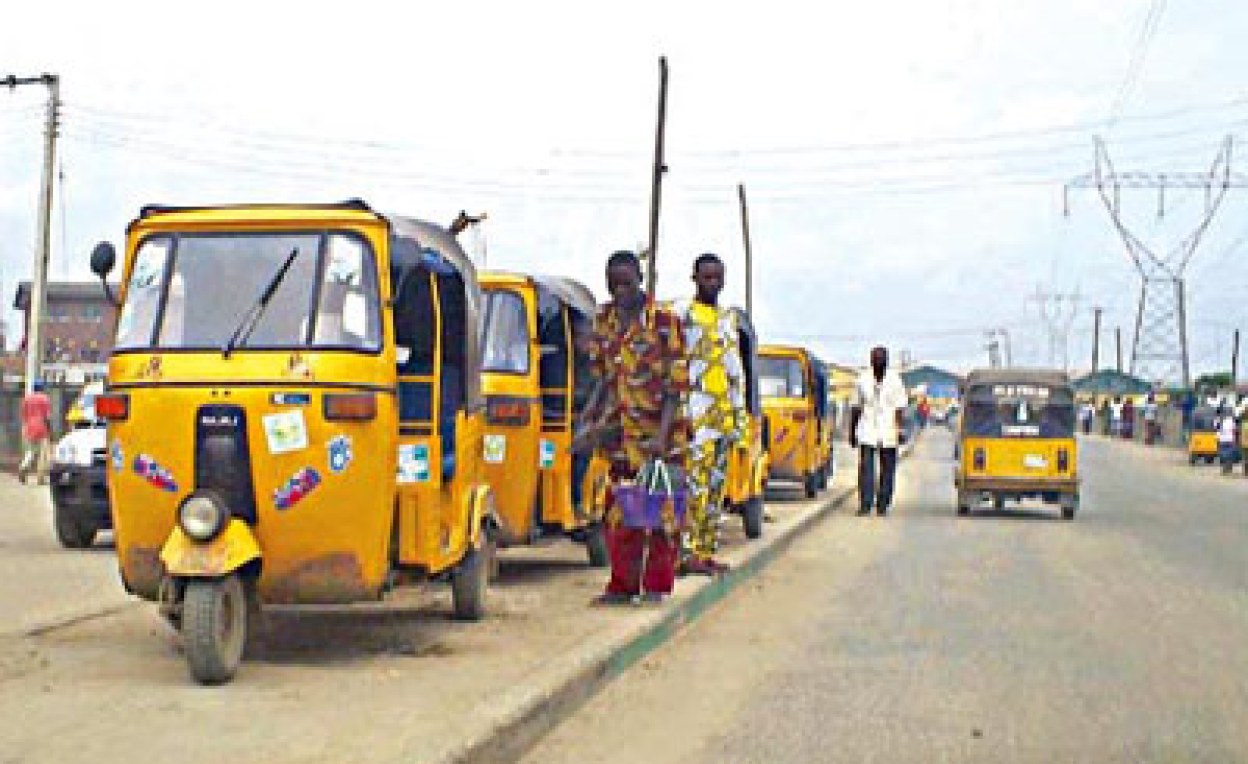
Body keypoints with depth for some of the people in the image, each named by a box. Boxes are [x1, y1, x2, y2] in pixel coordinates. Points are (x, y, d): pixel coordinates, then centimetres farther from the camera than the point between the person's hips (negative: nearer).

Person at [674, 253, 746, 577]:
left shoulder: (727, 318, 20)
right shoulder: (681, 313, 0)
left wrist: (739, 413, 16)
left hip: (724, 412, 7)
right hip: (694, 409, -7)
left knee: (716, 484, 6)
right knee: (694, 481, -13)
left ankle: (707, 552, 10)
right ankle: (687, 552, -14)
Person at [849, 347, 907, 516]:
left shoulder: (894, 380, 1)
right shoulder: (863, 379, 7)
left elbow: (900, 408, -3)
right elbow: (856, 408, 13)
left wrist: (900, 430, -13)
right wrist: (852, 431, 11)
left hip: (888, 434, -1)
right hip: (867, 433, 1)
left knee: (887, 471, 4)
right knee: (865, 469, -10)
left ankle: (882, 505, 14)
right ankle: (865, 504, -11)